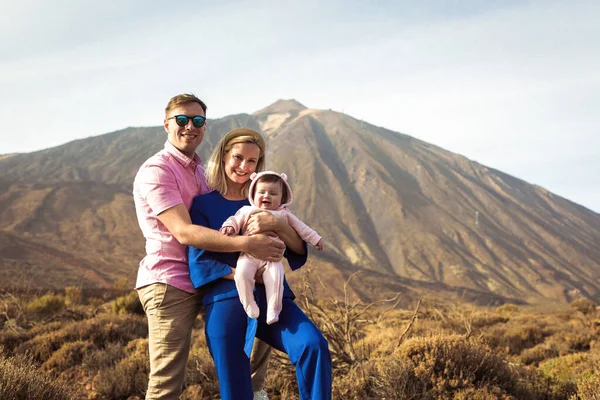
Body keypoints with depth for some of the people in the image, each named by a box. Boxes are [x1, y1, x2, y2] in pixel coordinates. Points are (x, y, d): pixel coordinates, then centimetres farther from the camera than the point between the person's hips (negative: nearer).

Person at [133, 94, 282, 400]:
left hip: (204, 280, 9)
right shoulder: (156, 171, -11)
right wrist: (246, 244, -30)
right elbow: (184, 232, -22)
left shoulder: (199, 169, 18)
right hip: (168, 283, -9)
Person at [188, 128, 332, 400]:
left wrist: (279, 224, -14)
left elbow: (299, 251, 7)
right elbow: (200, 263, -1)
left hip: (271, 298, 2)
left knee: (314, 346, -26)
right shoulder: (204, 204, 9)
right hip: (226, 302, -2)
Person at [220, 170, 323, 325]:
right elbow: (235, 220, 13)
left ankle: (273, 310, -19)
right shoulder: (247, 211, 17)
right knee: (242, 273, -29)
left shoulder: (283, 214, 18)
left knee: (275, 278, -27)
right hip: (249, 255, 0)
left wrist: (315, 239, 21)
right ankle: (249, 305, -15)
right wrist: (228, 227, -10)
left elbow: (301, 227, 24)